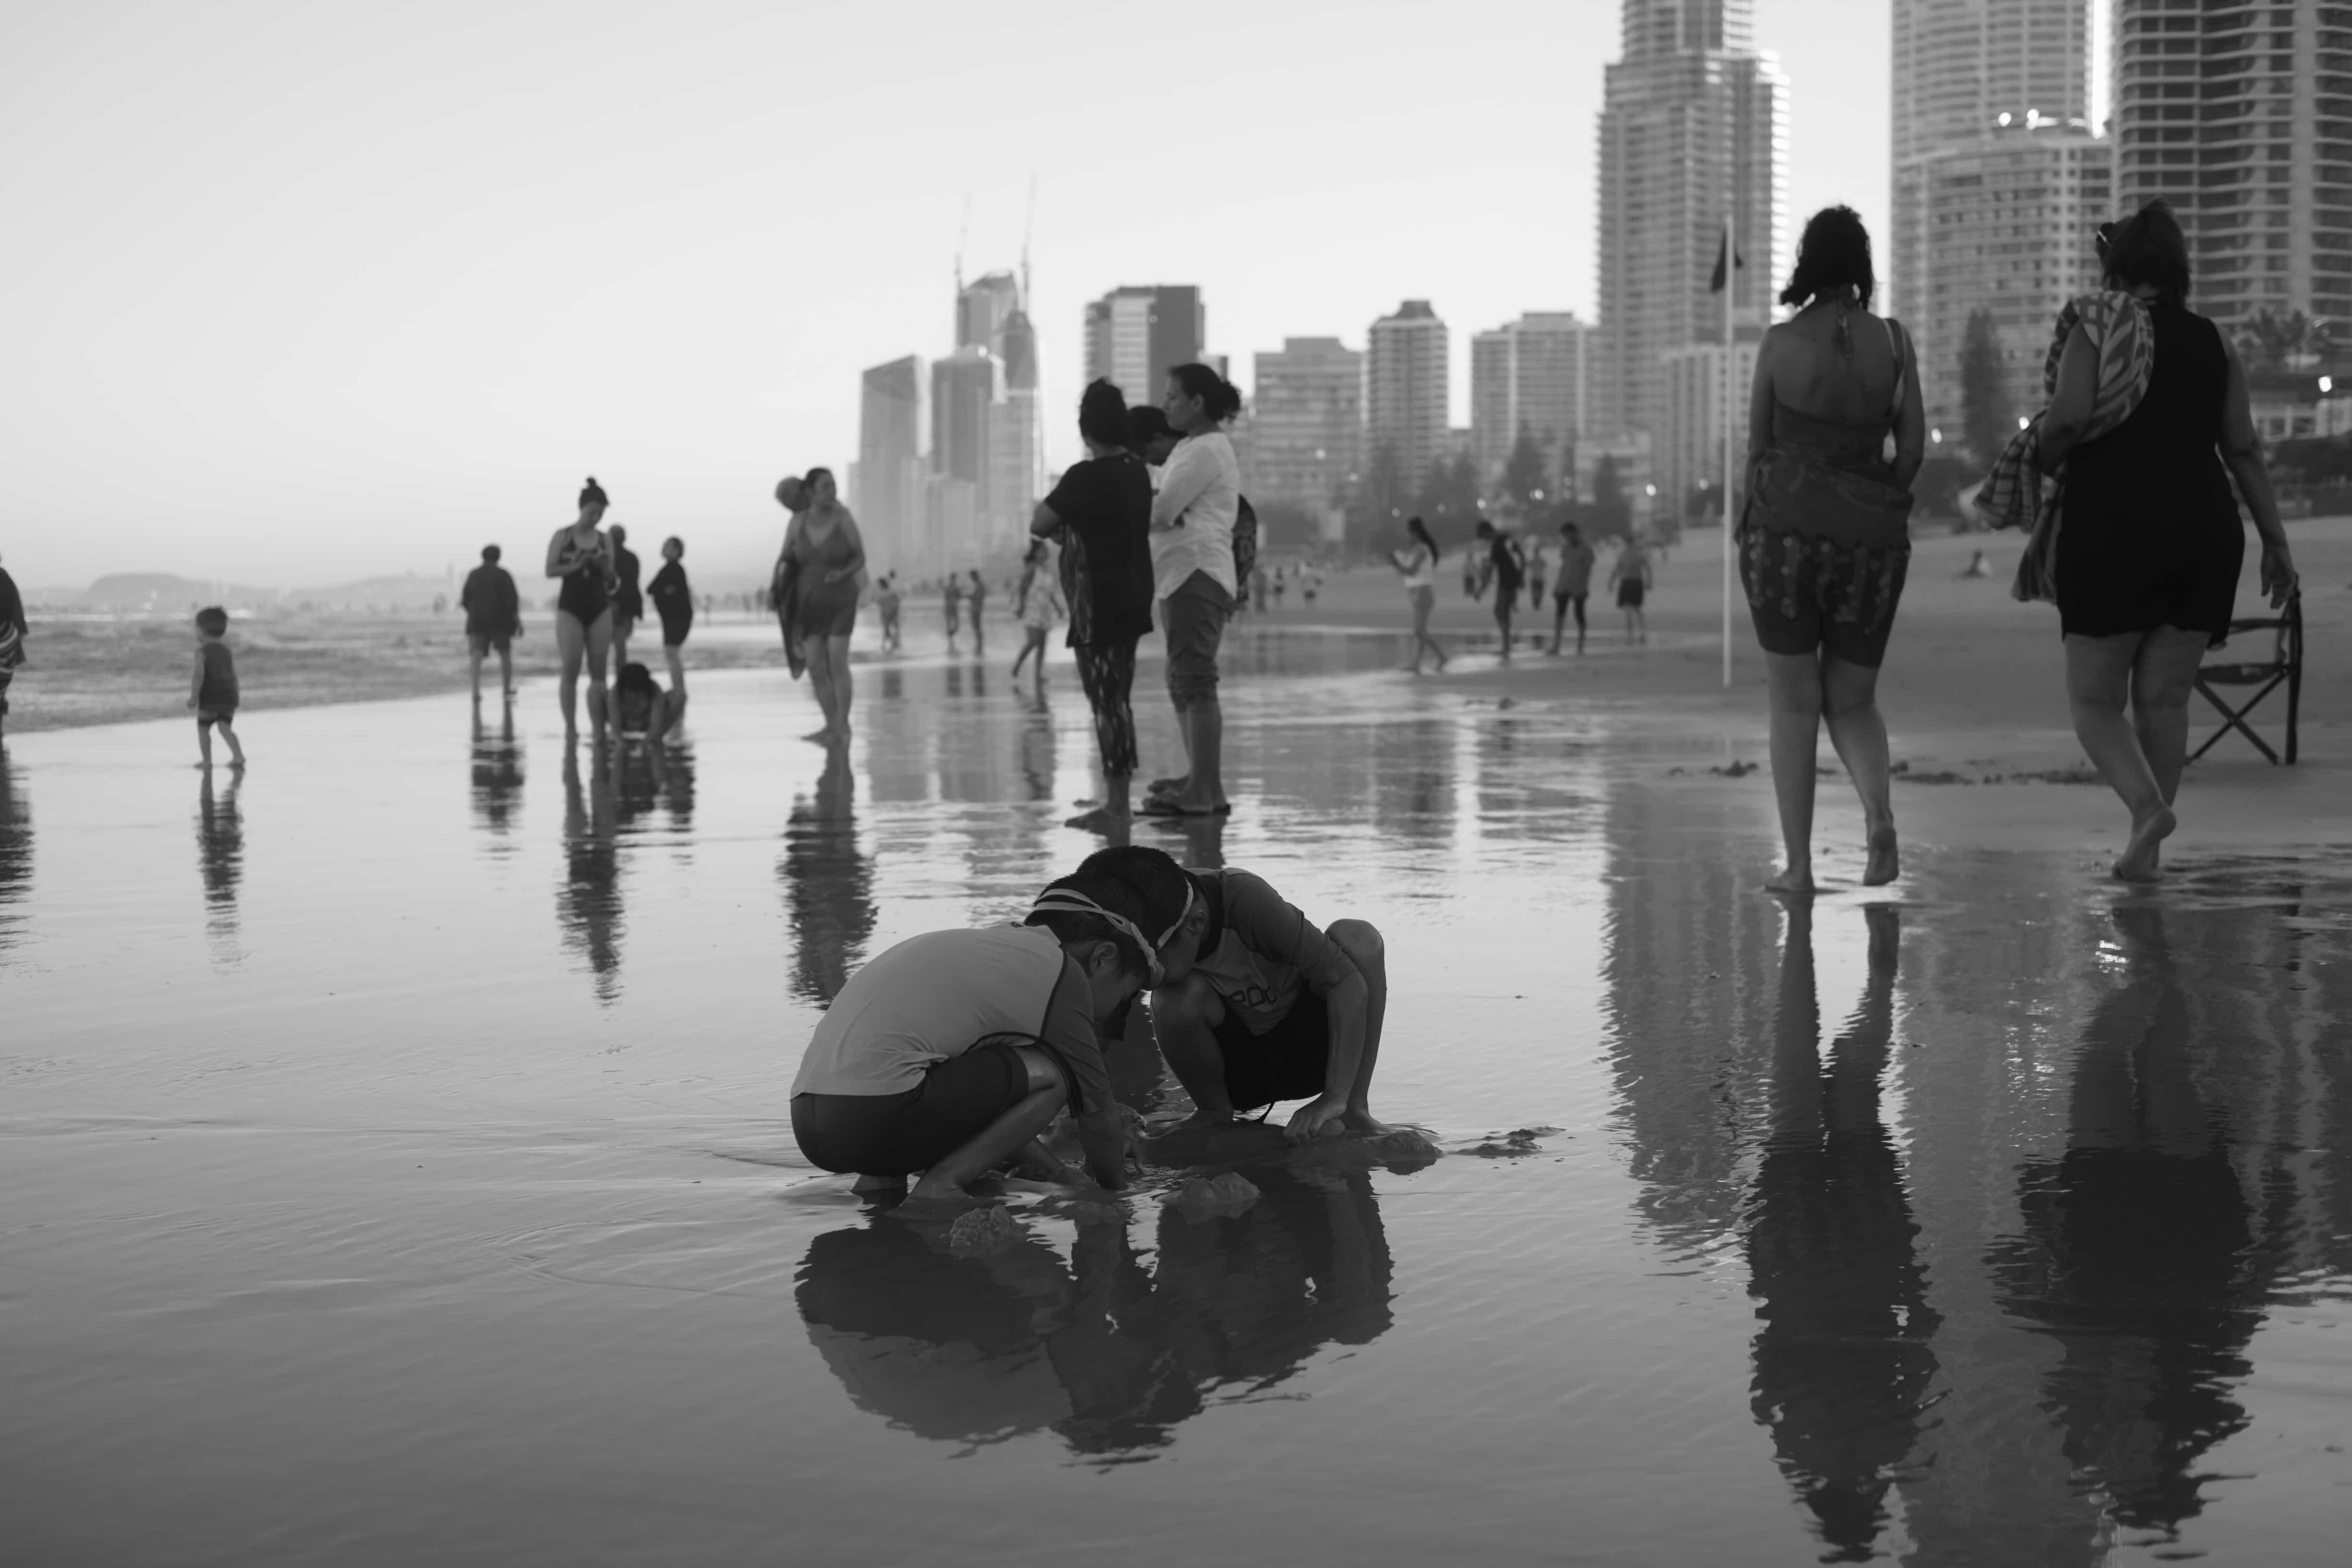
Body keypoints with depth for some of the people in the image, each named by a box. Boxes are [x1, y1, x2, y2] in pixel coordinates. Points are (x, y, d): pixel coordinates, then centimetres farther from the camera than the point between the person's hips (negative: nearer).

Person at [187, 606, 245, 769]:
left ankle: (207, 760, 11)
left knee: (203, 728, 11)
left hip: (210, 697, -5)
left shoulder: (202, 652, -9)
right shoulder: (227, 651, 10)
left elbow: (199, 675, -19)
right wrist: (234, 697, 20)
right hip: (229, 695, 5)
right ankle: (238, 755, -12)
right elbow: (234, 675, 12)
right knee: (226, 727, 7)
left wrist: (194, 696, -15)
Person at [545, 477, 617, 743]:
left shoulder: (605, 540, 8)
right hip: (571, 608, -3)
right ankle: (570, 727, -2)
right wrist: (575, 566, -18)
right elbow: (550, 570, -6)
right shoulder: (562, 537, -1)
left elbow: (610, 578, 10)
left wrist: (604, 566, -11)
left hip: (600, 608, 3)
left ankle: (599, 729, 2)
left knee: (598, 672, 1)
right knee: (571, 671, -6)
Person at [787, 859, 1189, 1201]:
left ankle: (878, 1183, 14)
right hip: (874, 1114, -9)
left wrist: (1064, 1176, 36)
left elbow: (991, 1106, 36)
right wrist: (1114, 1192, 27)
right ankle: (939, 1186, -7)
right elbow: (1097, 1113, 10)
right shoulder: (1061, 971, 3)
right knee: (1051, 1074, 0)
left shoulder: (987, 946, 29)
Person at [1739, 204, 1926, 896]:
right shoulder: (1892, 341, 1)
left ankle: (1798, 864, 4)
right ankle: (1879, 813, -12)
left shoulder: (1780, 343, -1)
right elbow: (1913, 446, 2)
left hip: (1786, 528, -1)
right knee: (1853, 700, 15)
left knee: (1794, 703, 7)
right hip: (1872, 535, 2)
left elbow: (1757, 447, 5)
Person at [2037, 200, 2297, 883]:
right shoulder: (2214, 342, 11)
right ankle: (2145, 851, 10)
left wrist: (2042, 460, 4)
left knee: (2094, 698, 6)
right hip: (2202, 533, 4)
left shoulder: (2096, 332, -1)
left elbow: (2070, 417, -17)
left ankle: (2148, 804, -18)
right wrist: (2275, 541, 13)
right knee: (2164, 700, 11)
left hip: (2111, 530, -4)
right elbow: (2244, 451, 10)